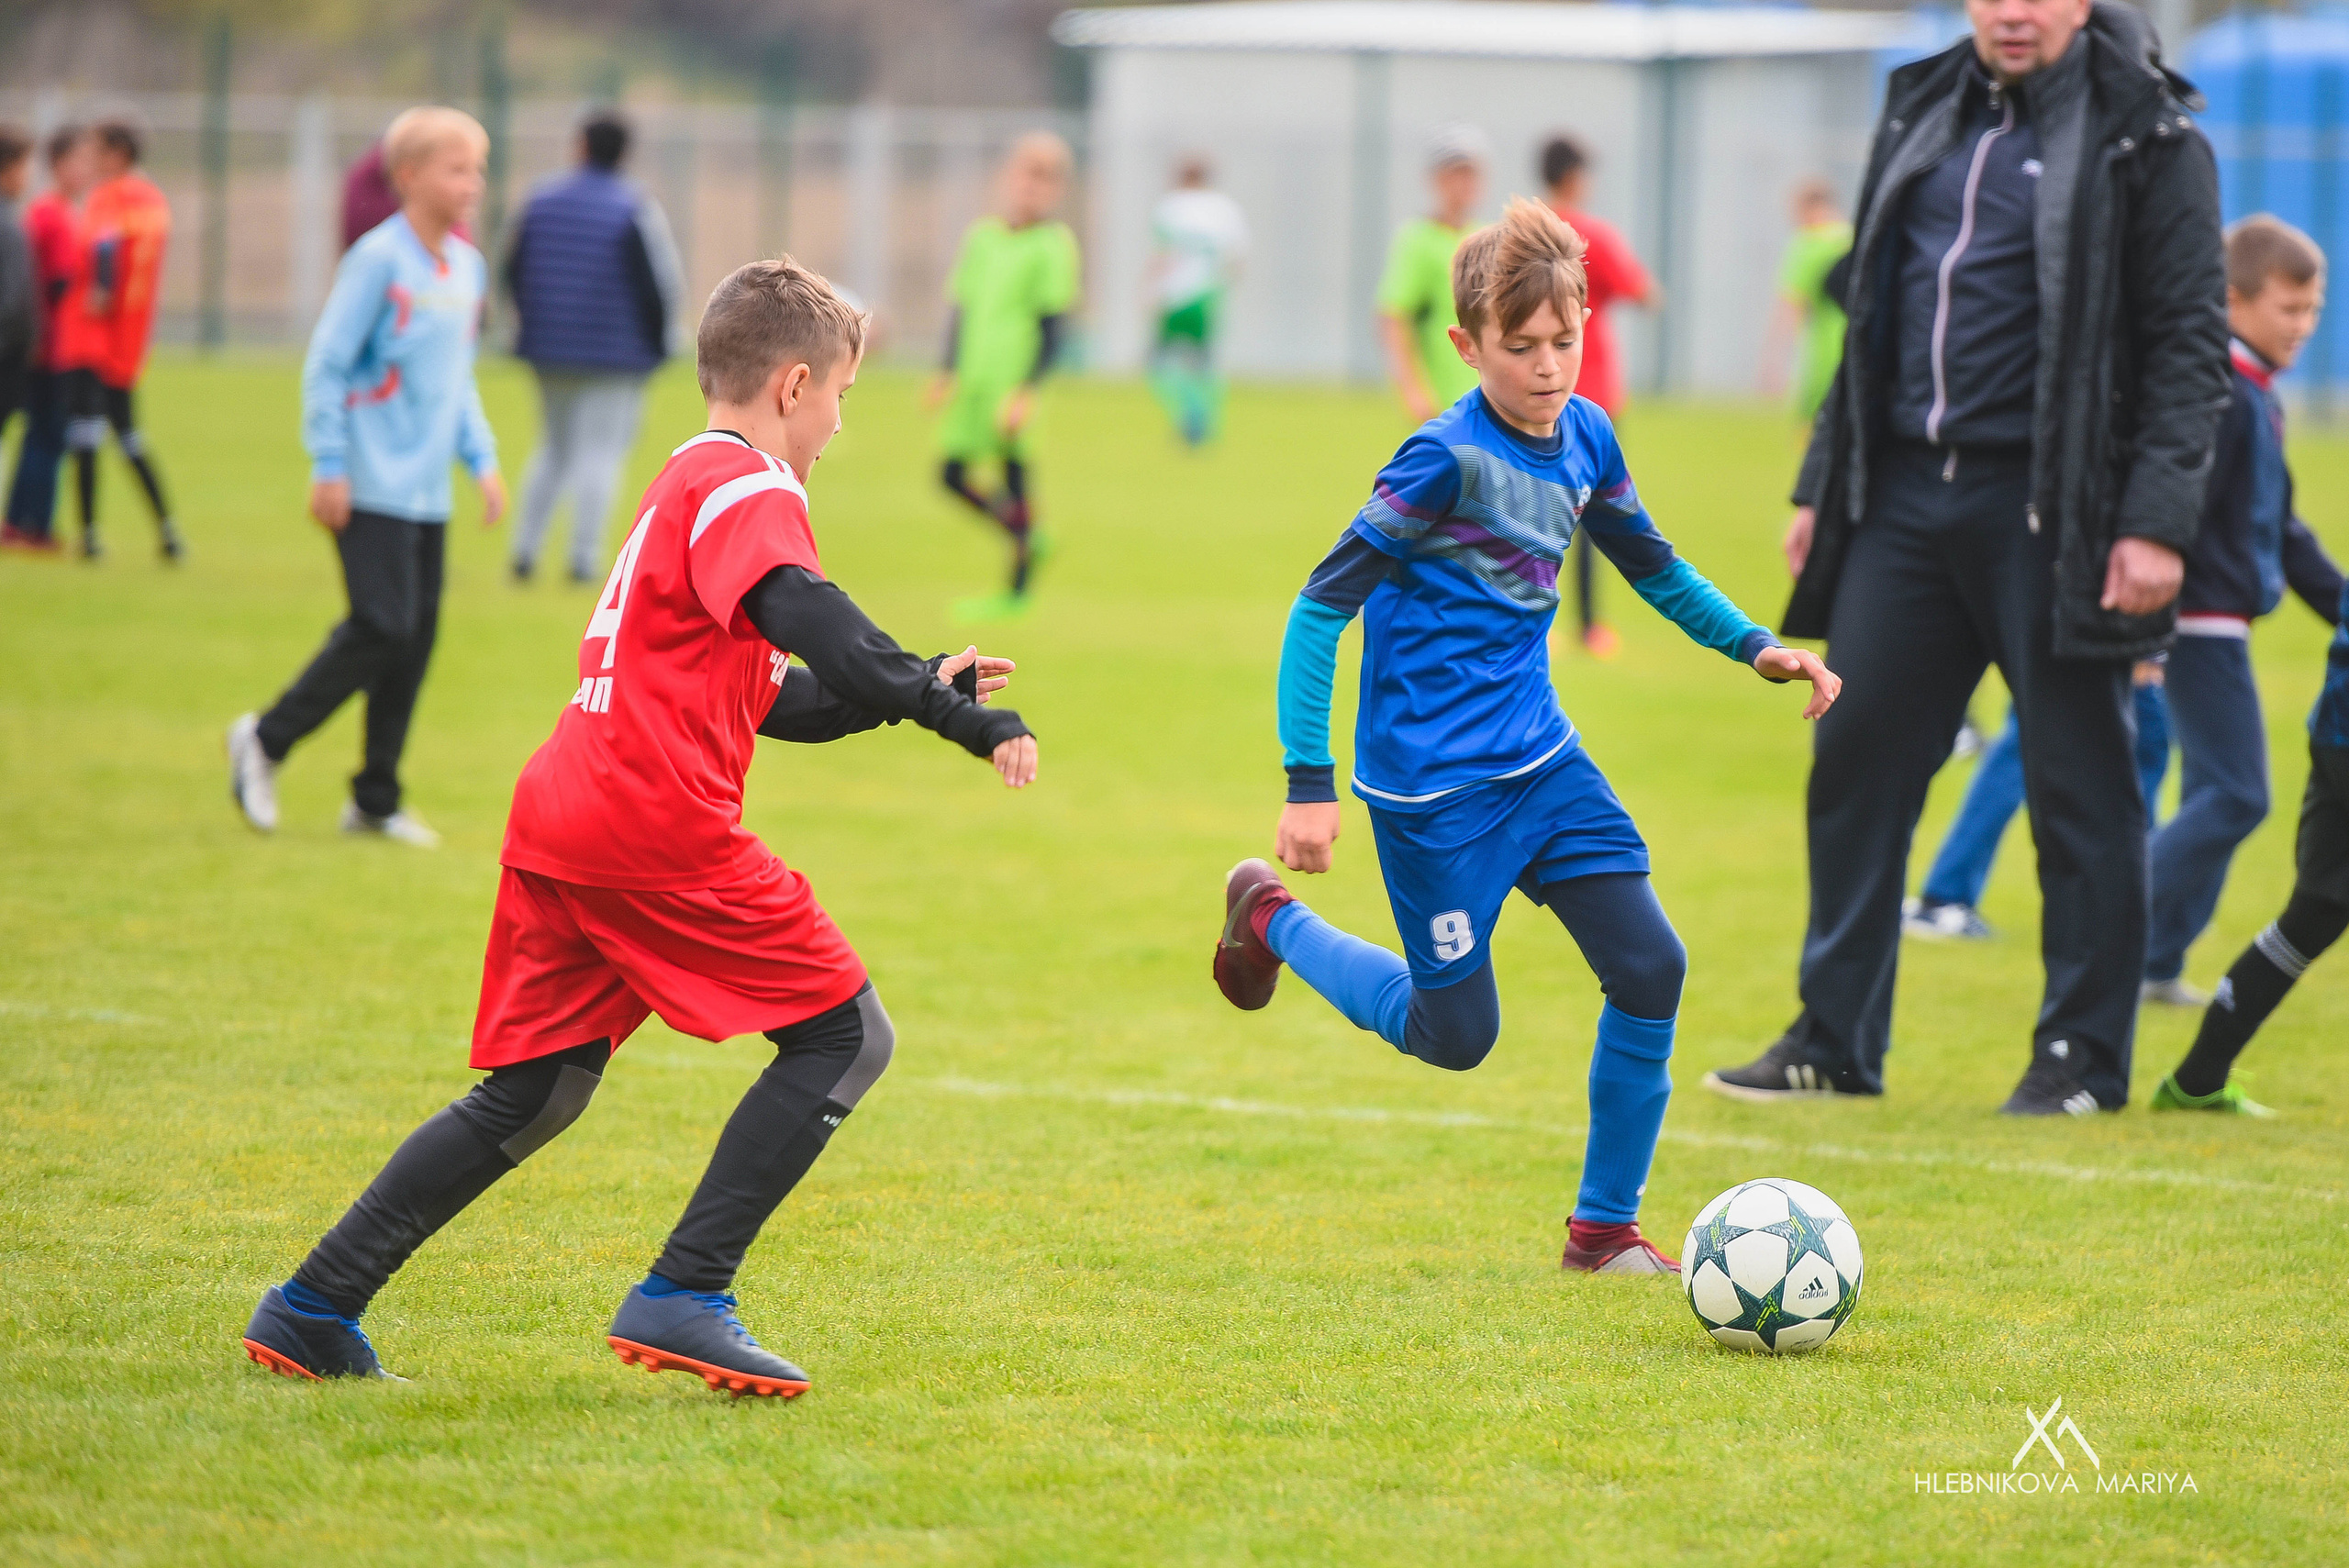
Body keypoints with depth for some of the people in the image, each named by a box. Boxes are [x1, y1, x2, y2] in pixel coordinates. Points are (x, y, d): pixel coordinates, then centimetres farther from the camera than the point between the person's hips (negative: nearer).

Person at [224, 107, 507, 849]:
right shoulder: (377, 260, -11)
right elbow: (327, 364, -10)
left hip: (427, 494, 8)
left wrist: (482, 460, 13)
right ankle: (266, 739, 5)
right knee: (382, 628, -12)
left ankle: (376, 800, 14)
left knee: (417, 637, 6)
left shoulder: (467, 268, 12)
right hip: (372, 487, -8)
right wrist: (329, 466, -13)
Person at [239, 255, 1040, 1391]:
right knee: (844, 1036, -3)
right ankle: (682, 1299, -8)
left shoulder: (686, 488, 27)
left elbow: (770, 698, 32)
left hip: (560, 822, 10)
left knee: (533, 1091, 16)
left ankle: (314, 1307, 14)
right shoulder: (747, 489, -5)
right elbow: (808, 620, -24)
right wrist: (967, 718, -29)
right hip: (657, 828, -10)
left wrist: (918, 692, 25)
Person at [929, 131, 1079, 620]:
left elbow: (1052, 324, -10)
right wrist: (949, 372, 13)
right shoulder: (982, 236, 10)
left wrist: (1028, 389, -16)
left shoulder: (1054, 245, -8)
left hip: (1012, 384, -6)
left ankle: (1017, 590, 7)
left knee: (1015, 474, -2)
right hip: (974, 379, 6)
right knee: (952, 474, 4)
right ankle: (1025, 535, 25)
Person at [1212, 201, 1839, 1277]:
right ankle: (1270, 918, 28)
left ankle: (1605, 1228, 8)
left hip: (1539, 755, 7)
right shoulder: (1449, 459, -20)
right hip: (1435, 784, -7)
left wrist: (1755, 647, 8)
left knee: (1649, 966, -5)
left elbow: (1650, 566, 21)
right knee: (1455, 1036, 2)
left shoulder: (1584, 436, 2)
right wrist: (1308, 781, -20)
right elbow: (1323, 605, -18)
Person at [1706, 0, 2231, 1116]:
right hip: (1905, 492, 6)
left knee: (2078, 782, 0)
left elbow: (2190, 341, -8)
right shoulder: (1925, 113, 14)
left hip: (2048, 513, -6)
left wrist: (2158, 521, -15)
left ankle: (2082, 1057, 9)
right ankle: (1834, 1043, 14)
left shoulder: (2147, 139, -5)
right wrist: (1821, 482, 17)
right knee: (1857, 758, 5)